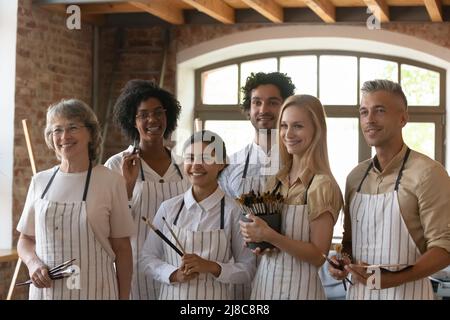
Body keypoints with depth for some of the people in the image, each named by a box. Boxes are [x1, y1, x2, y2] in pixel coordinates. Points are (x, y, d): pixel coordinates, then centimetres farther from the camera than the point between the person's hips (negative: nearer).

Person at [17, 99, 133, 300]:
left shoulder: (111, 182, -5)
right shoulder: (40, 181, 5)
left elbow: (121, 248, -1)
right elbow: (26, 240, 12)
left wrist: (124, 296, -3)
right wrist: (33, 263, -7)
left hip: (94, 291, -2)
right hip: (45, 289, 3)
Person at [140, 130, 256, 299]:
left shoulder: (233, 211, -11)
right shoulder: (168, 208, -3)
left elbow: (247, 269, -7)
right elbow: (148, 258, 3)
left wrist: (212, 267, -20)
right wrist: (175, 274, -13)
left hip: (213, 295, -2)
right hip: (171, 294, 2)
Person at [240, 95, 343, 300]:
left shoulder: (322, 185, -14)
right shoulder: (275, 182, 5)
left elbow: (319, 256, -15)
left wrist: (270, 236, -23)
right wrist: (256, 240, -3)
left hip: (297, 286, -6)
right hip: (263, 281, 6)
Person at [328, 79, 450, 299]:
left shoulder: (427, 173, -11)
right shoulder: (355, 177, 7)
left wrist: (396, 279, -26)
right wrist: (342, 263, -3)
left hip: (406, 291, -5)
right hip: (358, 290, 6)